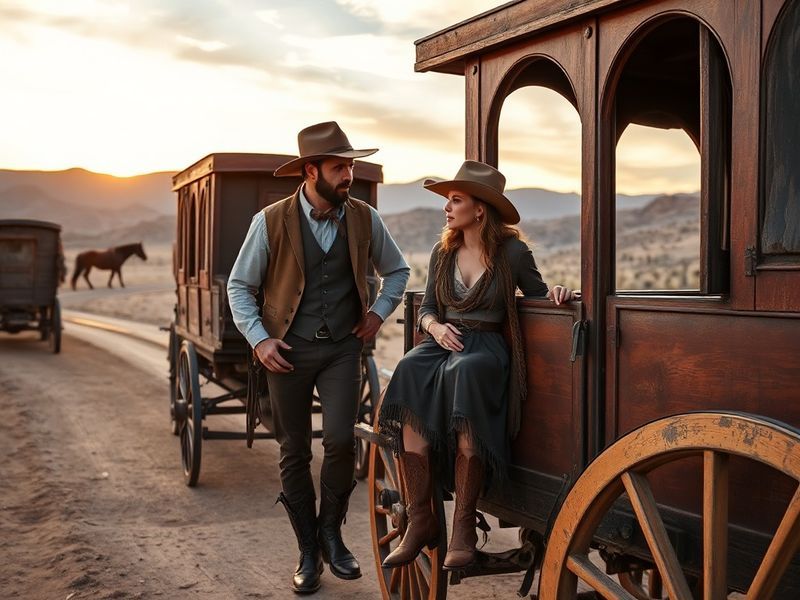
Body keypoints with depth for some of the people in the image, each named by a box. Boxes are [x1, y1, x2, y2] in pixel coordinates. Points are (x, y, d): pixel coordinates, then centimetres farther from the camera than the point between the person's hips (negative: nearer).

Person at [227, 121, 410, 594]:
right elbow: (240, 286, 1)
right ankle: (309, 554, 22)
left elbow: (397, 271, 17)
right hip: (289, 350, -1)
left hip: (343, 347, 1)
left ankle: (331, 533, 12)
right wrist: (259, 339, -9)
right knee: (295, 453, 6)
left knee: (341, 440, -14)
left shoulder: (364, 219, 0)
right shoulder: (271, 222, -7)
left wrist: (379, 313, 5)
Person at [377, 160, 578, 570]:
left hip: (487, 347, -3)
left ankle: (463, 524, -27)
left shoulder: (512, 252, 2)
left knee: (466, 373, -38)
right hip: (444, 342, 4)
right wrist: (435, 326, -4)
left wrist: (555, 291, -9)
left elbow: (536, 292, 13)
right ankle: (420, 521, -25)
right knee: (410, 374, -30)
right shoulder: (443, 252, 13)